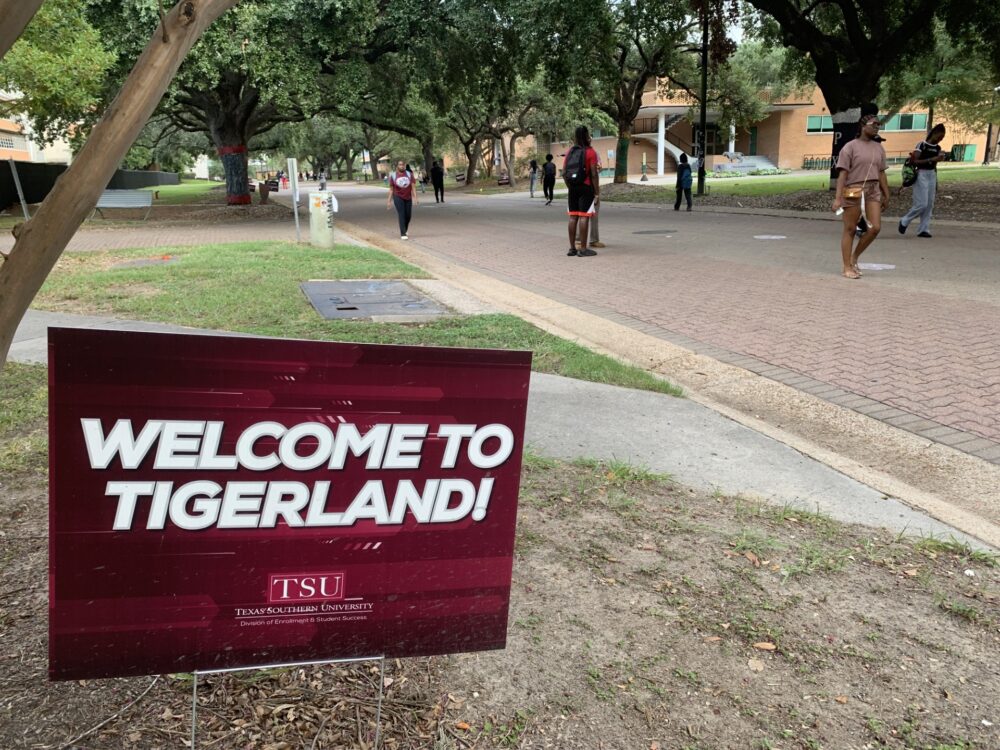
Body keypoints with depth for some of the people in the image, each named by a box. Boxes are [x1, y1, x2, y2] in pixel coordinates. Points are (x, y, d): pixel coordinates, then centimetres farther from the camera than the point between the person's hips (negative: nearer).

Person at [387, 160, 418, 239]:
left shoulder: (409, 174, 0)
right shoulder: (393, 176, -1)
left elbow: (413, 187, -3)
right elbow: (391, 189, 3)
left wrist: (415, 198, -13)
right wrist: (389, 200, 1)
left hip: (408, 198, 2)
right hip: (398, 197, -2)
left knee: (408, 215, 7)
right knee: (401, 215, -11)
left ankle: (405, 231, 32)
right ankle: (403, 234, -8)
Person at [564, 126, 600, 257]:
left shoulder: (570, 152, 8)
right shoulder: (590, 152, -9)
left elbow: (564, 173, 7)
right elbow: (594, 174, -13)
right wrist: (597, 193, -8)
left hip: (573, 188, 6)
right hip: (586, 188, -6)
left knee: (573, 217, 8)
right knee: (584, 217, -5)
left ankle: (572, 248, 12)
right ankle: (583, 249, -4)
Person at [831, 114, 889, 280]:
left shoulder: (879, 148, 14)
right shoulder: (850, 147, -4)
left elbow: (881, 173, 17)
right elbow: (842, 173, -10)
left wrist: (886, 196, 15)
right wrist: (838, 198, -18)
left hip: (873, 191, 6)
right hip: (853, 192, -5)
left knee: (875, 228, -4)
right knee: (850, 229, 1)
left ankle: (854, 257, 16)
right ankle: (847, 267, 7)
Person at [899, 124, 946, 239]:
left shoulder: (937, 148, 11)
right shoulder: (922, 145, -8)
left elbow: (935, 165, 16)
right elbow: (915, 161, -16)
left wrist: (936, 183, 15)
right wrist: (931, 159, -23)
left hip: (932, 175, 7)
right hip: (921, 175, -7)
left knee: (929, 205, 3)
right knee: (922, 204, -11)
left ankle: (923, 229, 8)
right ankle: (904, 221, 9)